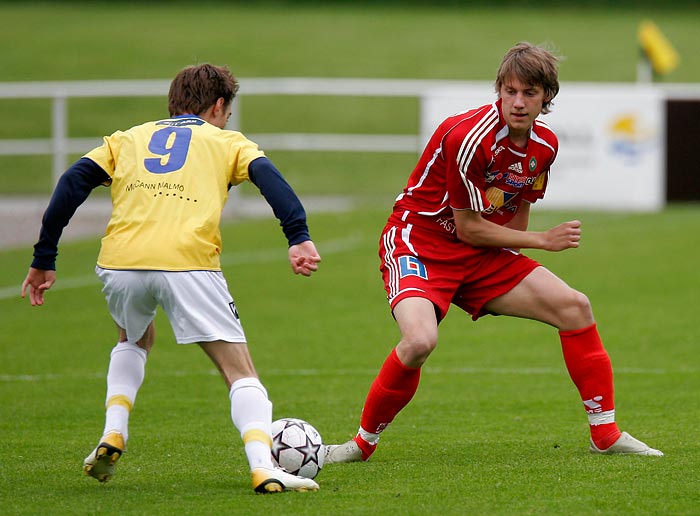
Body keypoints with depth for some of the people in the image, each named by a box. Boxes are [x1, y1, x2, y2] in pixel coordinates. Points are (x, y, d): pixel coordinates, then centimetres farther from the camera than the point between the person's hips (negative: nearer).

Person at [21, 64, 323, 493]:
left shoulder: (128, 139, 28)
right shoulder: (226, 141, 21)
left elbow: (74, 182, 15)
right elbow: (267, 176, 1)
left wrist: (44, 260, 16)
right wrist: (299, 237, -11)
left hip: (119, 264, 3)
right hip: (188, 264, -3)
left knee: (135, 340, 35)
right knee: (240, 371, 2)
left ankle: (112, 438, 18)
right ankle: (263, 467, -20)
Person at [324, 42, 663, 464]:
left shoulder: (545, 144, 0)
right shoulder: (470, 137, -25)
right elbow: (468, 228, -19)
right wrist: (544, 241, -13)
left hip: (481, 254, 7)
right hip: (418, 243, -7)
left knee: (574, 307, -2)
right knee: (420, 340, -33)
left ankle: (606, 434, 9)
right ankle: (364, 442, -11)